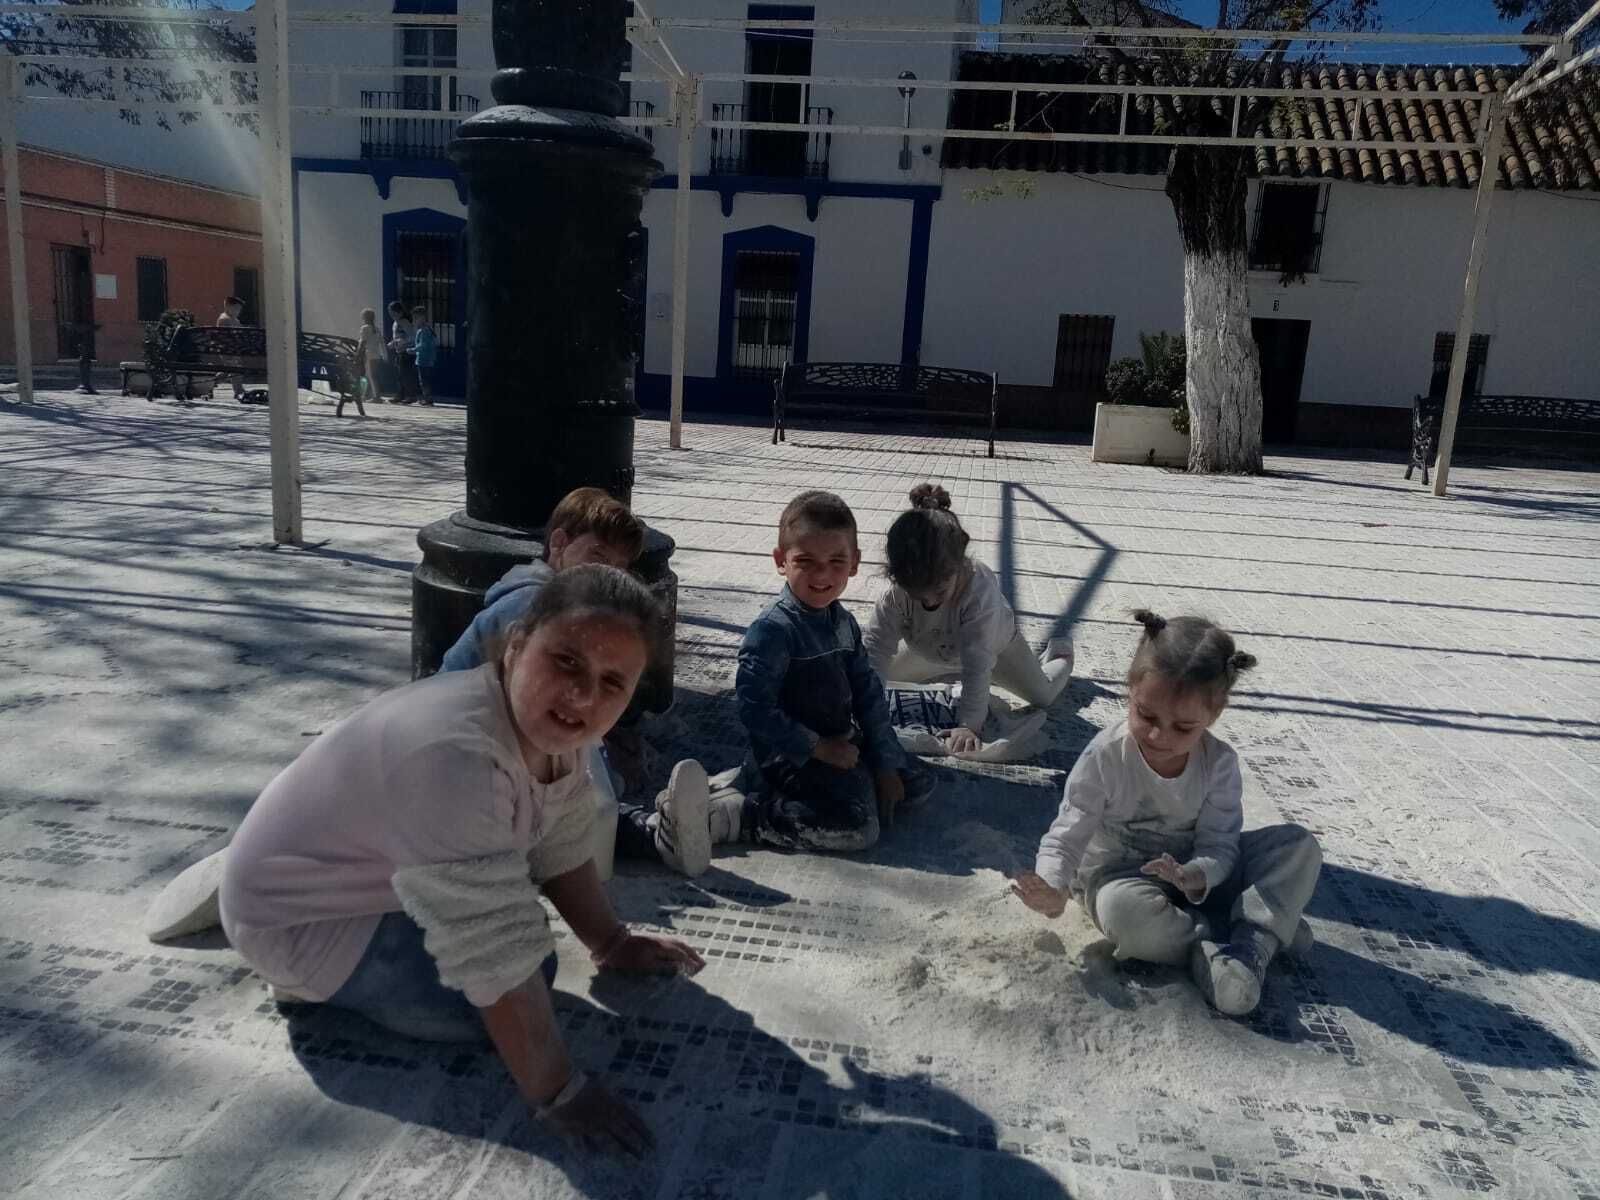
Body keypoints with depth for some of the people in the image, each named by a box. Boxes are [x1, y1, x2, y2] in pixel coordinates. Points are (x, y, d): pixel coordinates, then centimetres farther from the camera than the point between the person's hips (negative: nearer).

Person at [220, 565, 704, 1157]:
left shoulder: (546, 721, -11)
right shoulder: (457, 754, -38)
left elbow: (562, 847, 3)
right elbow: (500, 957, -35)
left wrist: (613, 945, 9)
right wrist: (557, 1093, -28)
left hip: (370, 874, 9)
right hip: (299, 919, -9)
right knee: (523, 974, -15)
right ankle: (319, 984, 2)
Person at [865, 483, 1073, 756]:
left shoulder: (981, 590, -48)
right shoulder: (899, 590, -38)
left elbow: (978, 664, -48)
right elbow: (877, 645, -35)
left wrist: (969, 725, -53)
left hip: (995, 645, -3)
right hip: (937, 651, 3)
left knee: (1043, 697, 7)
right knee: (889, 678, 9)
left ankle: (1060, 654, 43)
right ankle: (951, 674, 36)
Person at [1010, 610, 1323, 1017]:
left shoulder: (1219, 762, -12)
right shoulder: (1105, 757, -20)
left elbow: (1218, 844, -14)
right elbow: (1068, 835, -17)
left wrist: (1193, 877, -38)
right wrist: (1052, 889, -37)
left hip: (1196, 874, 3)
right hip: (1120, 874, -3)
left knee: (1300, 845, -13)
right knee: (1124, 911, -41)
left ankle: (1252, 946, -25)